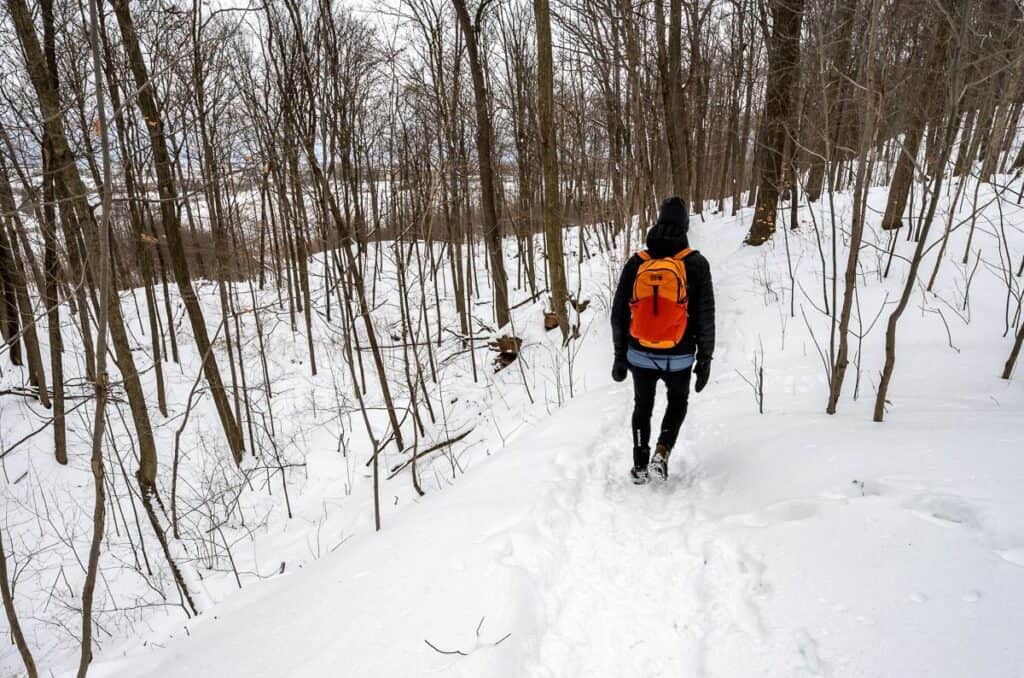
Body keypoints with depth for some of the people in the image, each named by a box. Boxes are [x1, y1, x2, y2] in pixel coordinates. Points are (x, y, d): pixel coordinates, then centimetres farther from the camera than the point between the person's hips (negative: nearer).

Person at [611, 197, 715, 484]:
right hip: (679, 358, -1)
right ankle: (662, 452, 6)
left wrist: (620, 355, 10)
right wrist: (704, 359, 3)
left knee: (642, 407, 22)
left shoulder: (636, 263, -4)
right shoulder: (696, 264, -8)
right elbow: (705, 318, -6)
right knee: (678, 402, 25)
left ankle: (640, 466, 26)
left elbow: (619, 314, 0)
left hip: (640, 355, 1)